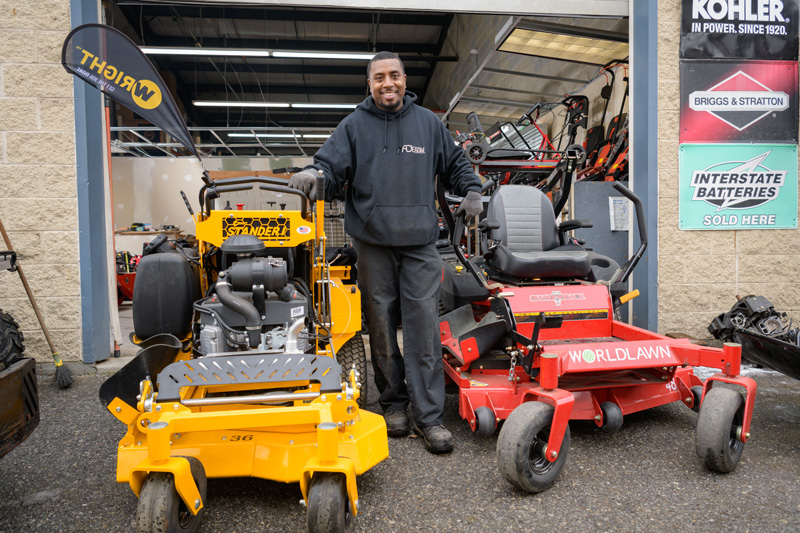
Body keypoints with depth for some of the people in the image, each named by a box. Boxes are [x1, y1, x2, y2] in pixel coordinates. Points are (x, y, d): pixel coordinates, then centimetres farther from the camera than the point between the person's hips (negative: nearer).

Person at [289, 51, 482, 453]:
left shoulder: (428, 123, 15)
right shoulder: (353, 126, 10)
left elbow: (455, 164, 25)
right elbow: (332, 168, 2)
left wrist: (471, 190, 9)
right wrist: (312, 176, -20)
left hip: (419, 242, 1)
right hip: (372, 242, 0)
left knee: (423, 324, -5)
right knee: (381, 326, 5)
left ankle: (429, 416, 3)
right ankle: (394, 404, 22)